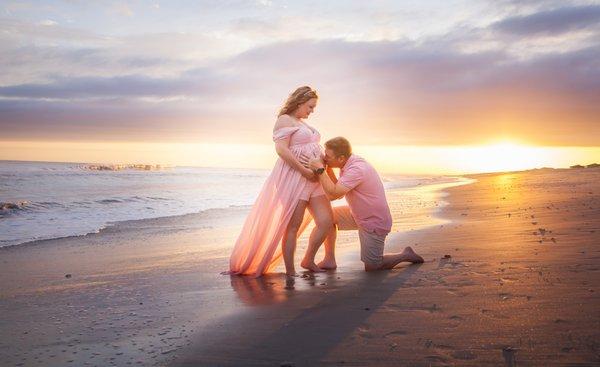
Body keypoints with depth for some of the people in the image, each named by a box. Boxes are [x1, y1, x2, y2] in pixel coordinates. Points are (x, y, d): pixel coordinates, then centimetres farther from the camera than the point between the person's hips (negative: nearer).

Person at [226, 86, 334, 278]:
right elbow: (281, 149, -18)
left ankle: (308, 261, 17)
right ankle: (290, 273, -1)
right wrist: (304, 170, -20)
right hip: (292, 176, -9)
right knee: (293, 226, -6)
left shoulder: (303, 124, 24)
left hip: (312, 178, 9)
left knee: (326, 221, 1)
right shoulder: (285, 120, -4)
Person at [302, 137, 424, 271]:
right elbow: (338, 191, 0)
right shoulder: (349, 164, -2)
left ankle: (406, 255, 21)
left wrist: (320, 169, -31)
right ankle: (329, 260, 7)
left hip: (374, 222, -9)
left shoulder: (357, 169, -31)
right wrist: (327, 169, -10)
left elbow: (333, 194, -37)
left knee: (371, 267, 0)